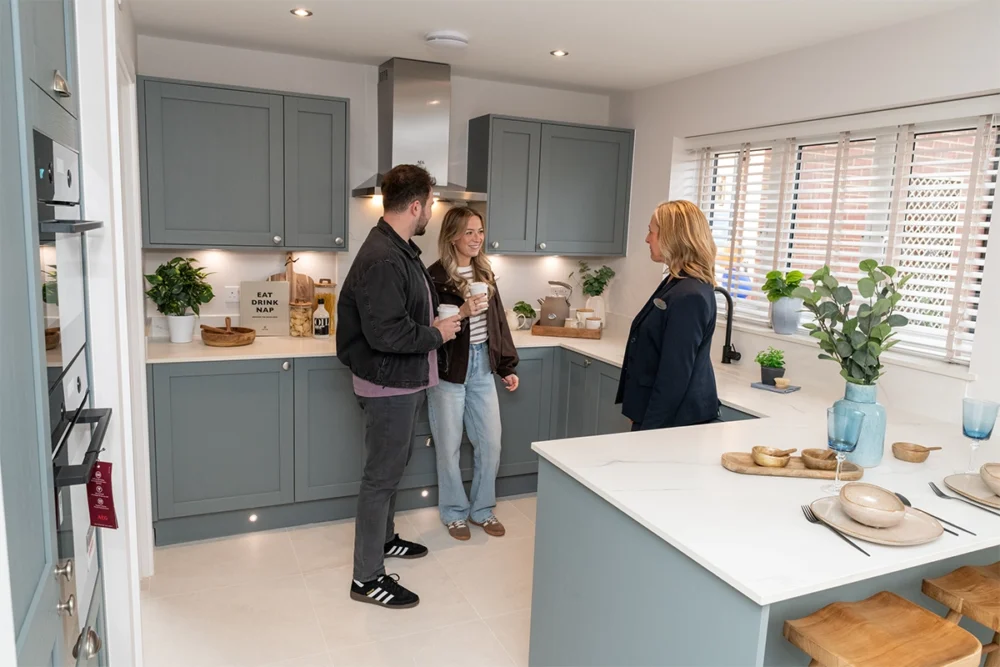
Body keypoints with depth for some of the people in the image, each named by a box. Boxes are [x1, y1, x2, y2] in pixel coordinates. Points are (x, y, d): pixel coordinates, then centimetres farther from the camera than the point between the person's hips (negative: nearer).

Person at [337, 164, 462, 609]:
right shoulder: (382, 259, -25)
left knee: (392, 466, 24)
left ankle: (383, 538, 43)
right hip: (388, 386, -10)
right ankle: (367, 578, 15)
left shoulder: (400, 250, 10)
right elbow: (385, 333, -31)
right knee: (382, 476, 0)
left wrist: (441, 320, 7)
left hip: (404, 381, 11)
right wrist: (437, 335, -17)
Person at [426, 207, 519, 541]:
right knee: (449, 446, 7)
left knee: (490, 443, 9)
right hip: (448, 370, -5)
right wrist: (462, 312, -27)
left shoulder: (485, 273, 8)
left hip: (482, 366, 6)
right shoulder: (436, 276, -11)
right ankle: (454, 513, 26)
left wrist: (507, 367, 12)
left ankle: (482, 510, 28)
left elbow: (497, 321, 13)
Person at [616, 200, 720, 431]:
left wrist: (650, 428, -18)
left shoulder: (689, 297, -22)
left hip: (672, 420, -9)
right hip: (656, 412, 9)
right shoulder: (675, 284, 8)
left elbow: (675, 375, -22)